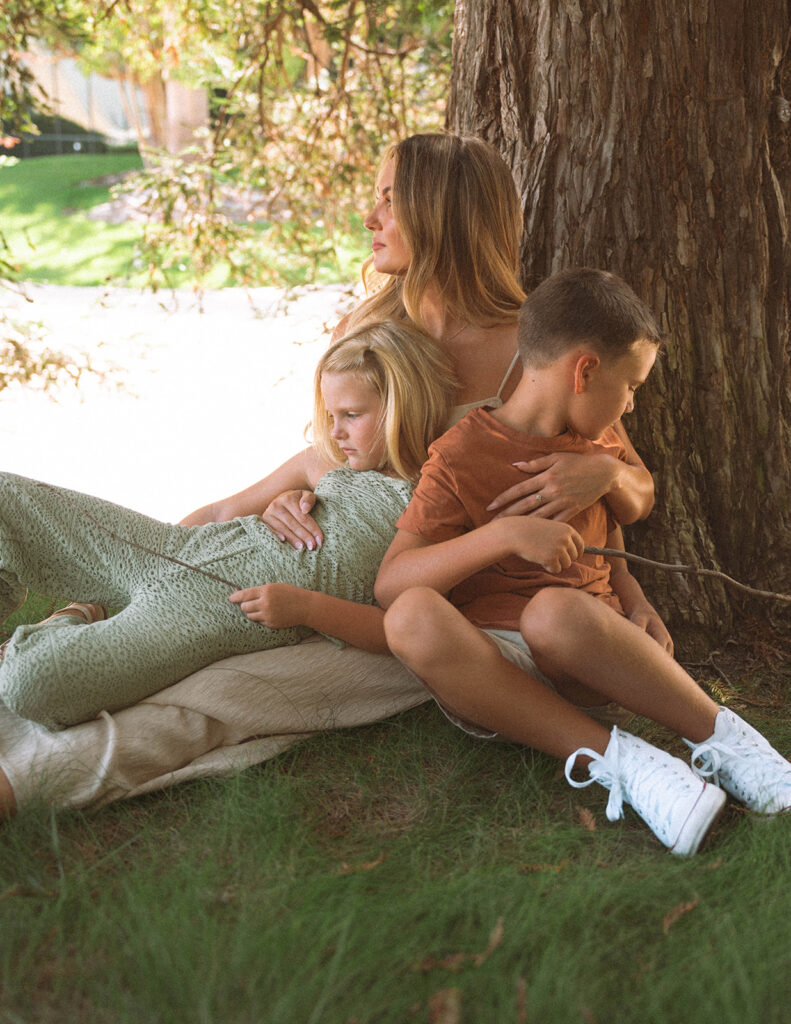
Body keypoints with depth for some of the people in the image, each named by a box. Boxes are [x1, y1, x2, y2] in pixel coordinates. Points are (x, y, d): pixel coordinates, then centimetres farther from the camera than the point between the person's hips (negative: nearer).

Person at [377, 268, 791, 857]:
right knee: (414, 614, -37)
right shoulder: (461, 455, -2)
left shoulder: (602, 449, 18)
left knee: (554, 609, -36)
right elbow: (389, 585, -12)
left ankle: (721, 737, -22)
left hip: (582, 659, 2)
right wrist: (507, 533, -23)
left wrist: (640, 612, 7)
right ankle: (613, 755, -36)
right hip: (487, 661, -2)